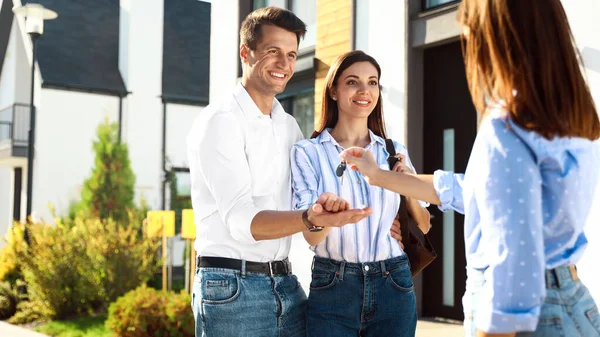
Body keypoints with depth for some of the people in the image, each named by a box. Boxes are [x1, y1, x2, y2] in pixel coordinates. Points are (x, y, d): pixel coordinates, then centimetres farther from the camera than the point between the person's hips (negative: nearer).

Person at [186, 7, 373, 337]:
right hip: (232, 287, -7)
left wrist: (329, 202, -1)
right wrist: (311, 218, -37)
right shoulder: (219, 121, -11)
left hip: (286, 284, 7)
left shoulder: (289, 125, 13)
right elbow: (241, 220, -22)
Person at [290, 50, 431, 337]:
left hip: (393, 288, 3)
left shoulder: (395, 152, 8)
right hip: (333, 290, -3)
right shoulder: (307, 152, -3)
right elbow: (311, 235, -12)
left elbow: (423, 227, 11)